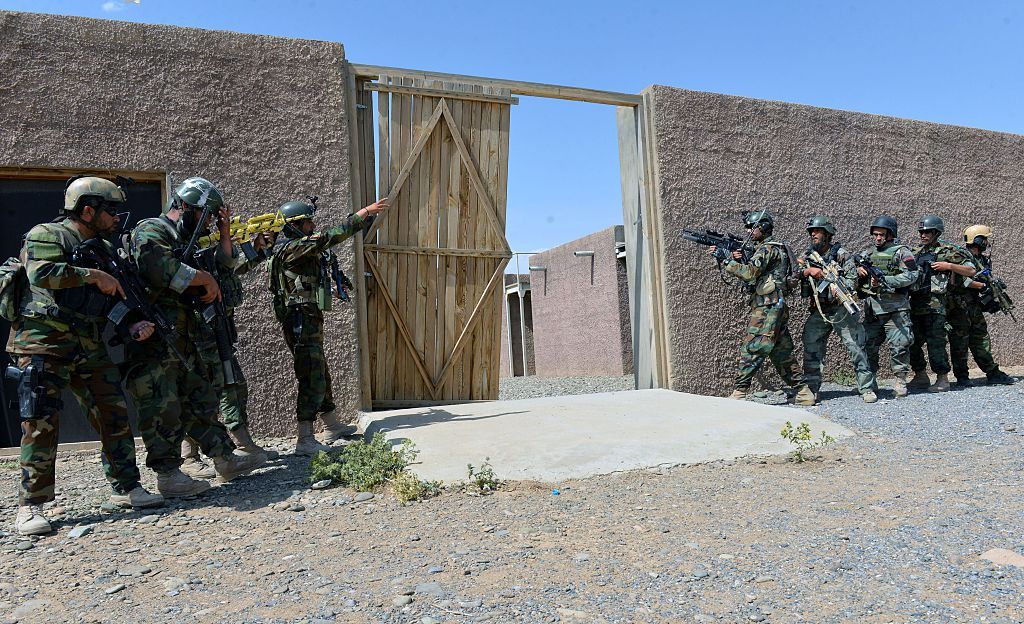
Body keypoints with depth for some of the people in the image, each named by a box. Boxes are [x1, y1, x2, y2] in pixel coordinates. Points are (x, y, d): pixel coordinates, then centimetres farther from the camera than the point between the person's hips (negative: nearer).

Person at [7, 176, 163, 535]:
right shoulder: (46, 235, -4)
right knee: (41, 425, -5)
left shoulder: (105, 249, 17)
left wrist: (134, 325, 1)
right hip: (44, 345, -6)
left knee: (115, 417, 4)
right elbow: (41, 273, -24)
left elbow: (115, 301, 18)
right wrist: (93, 275, -17)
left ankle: (126, 488, 15)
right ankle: (30, 506, 7)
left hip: (91, 348, 7)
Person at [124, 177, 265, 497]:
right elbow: (156, 267, -28)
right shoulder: (150, 231, -8)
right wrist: (202, 277, -16)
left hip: (181, 341, 10)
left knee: (201, 400, 13)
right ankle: (168, 475, 6)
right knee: (162, 408, -3)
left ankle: (226, 460, 21)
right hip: (152, 341, -10)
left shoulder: (183, 242, 22)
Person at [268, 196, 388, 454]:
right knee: (313, 380, -9)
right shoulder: (291, 249, -15)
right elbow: (330, 237, -22)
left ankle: (333, 427, 31)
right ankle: (304, 440, -4)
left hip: (310, 322, 11)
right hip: (301, 323, -11)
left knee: (321, 375, 18)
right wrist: (363, 213, -19)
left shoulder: (300, 247, 15)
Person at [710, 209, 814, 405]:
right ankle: (803, 392, 17)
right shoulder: (770, 248, 21)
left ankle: (739, 393, -7)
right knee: (782, 352, 12)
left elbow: (750, 273, -23)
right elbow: (751, 277, 19)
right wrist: (739, 260, 4)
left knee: (750, 350, -9)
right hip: (777, 307, 10)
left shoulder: (767, 249, -10)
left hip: (766, 307, -10)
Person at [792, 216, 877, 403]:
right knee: (811, 349, 3)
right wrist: (809, 270, -19)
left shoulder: (842, 254, -3)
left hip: (841, 308, -4)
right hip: (818, 310, 4)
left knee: (855, 347, -3)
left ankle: (867, 389, 4)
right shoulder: (808, 255, 10)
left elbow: (853, 278, -9)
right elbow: (795, 273, -3)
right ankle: (810, 389, 12)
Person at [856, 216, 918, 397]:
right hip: (872, 307, 5)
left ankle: (900, 381, 5)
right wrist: (858, 270, -4)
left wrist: (884, 280, -16)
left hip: (895, 307, -4)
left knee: (899, 345, -6)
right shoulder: (866, 254, 16)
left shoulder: (901, 252, 2)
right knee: (869, 345, 7)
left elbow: (911, 275, -9)